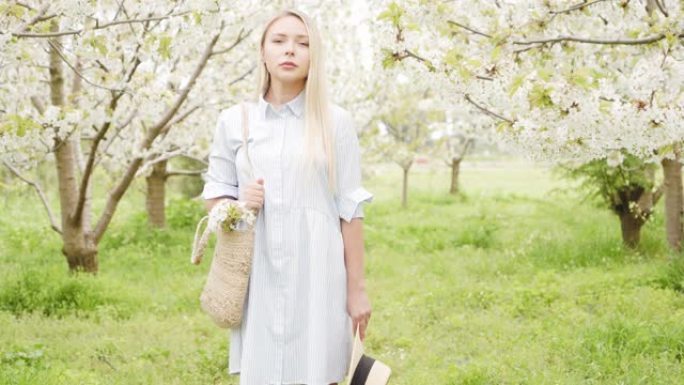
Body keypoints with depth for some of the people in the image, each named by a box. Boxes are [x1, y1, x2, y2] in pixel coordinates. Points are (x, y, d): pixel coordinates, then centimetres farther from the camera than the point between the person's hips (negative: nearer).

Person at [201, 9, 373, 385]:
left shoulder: (336, 122, 1)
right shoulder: (233, 121, 6)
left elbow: (350, 210, 1)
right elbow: (213, 197, 12)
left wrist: (357, 288, 0)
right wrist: (239, 205, -10)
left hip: (316, 275, -2)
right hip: (258, 277, 2)